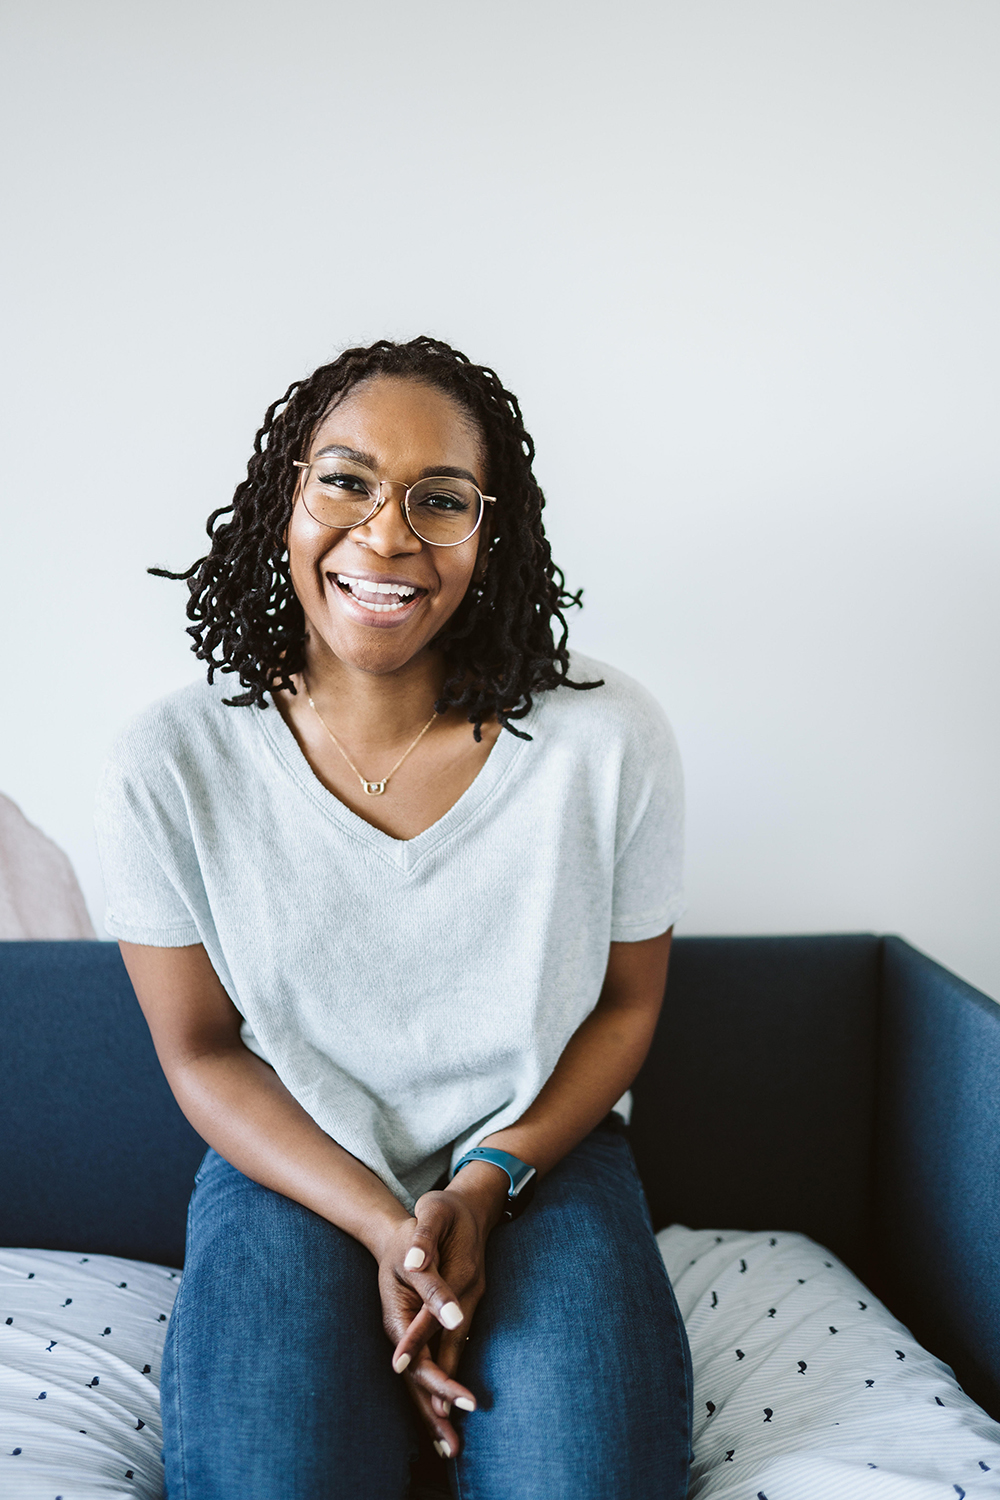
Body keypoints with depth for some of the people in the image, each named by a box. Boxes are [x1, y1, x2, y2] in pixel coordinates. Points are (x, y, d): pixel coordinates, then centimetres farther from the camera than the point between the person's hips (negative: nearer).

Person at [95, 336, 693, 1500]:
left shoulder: (609, 741, -15)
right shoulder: (171, 766, -14)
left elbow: (627, 1004, -1)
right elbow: (201, 1051, -4)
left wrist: (487, 1182, -13)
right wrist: (382, 1226, -15)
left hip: (541, 1152, 1)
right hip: (295, 1165, 0)